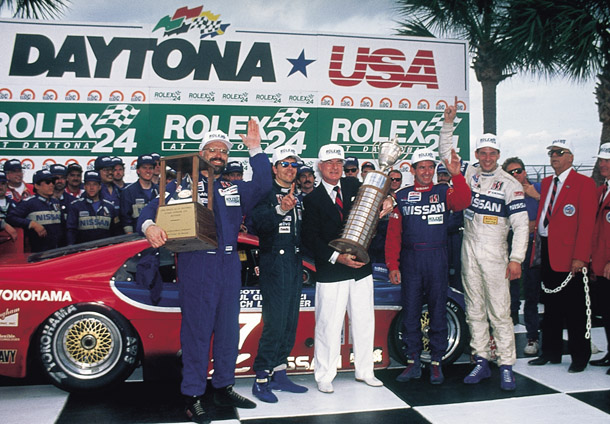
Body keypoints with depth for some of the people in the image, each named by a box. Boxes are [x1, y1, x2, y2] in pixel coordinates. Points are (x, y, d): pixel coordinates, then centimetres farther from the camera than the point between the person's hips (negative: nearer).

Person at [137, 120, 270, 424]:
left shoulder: (235, 189, 17)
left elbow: (262, 186, 0)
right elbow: (153, 207, -7)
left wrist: (255, 150, -8)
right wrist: (149, 226, -30)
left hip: (229, 265, 5)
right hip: (196, 265, -5)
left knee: (229, 329, 12)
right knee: (196, 331, -1)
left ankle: (223, 388, 27)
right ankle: (193, 396, 11)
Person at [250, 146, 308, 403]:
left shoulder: (298, 197, 18)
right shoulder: (266, 193, -5)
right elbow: (258, 222, -23)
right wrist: (280, 210, -39)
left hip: (294, 262, 8)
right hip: (274, 263, -7)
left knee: (290, 322, 10)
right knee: (274, 322, -11)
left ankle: (279, 375, 20)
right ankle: (261, 379, -2)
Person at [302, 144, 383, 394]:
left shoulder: (354, 185, 8)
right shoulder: (313, 199, -2)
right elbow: (310, 238, -8)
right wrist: (337, 257, -18)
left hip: (361, 268, 4)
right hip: (331, 272, -4)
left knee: (364, 322, 12)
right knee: (328, 326, 0)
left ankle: (364, 371, 28)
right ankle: (324, 376, 15)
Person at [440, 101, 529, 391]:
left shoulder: (509, 184, -2)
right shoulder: (468, 174, 8)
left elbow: (521, 223, -5)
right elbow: (446, 152, 19)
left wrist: (516, 258, -12)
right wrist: (448, 123, 7)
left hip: (494, 252, -4)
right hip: (469, 250, 4)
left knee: (499, 311, -5)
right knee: (474, 309, 9)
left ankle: (506, 366, 3)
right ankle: (481, 362, 18)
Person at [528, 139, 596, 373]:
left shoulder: (584, 184, -6)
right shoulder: (546, 182, 16)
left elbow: (587, 223, -12)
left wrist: (580, 257, -18)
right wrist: (538, 246, 7)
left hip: (569, 254, -7)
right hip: (547, 251, 7)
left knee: (574, 308, 1)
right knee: (551, 305, 14)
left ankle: (580, 357, 13)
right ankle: (551, 352, 25)